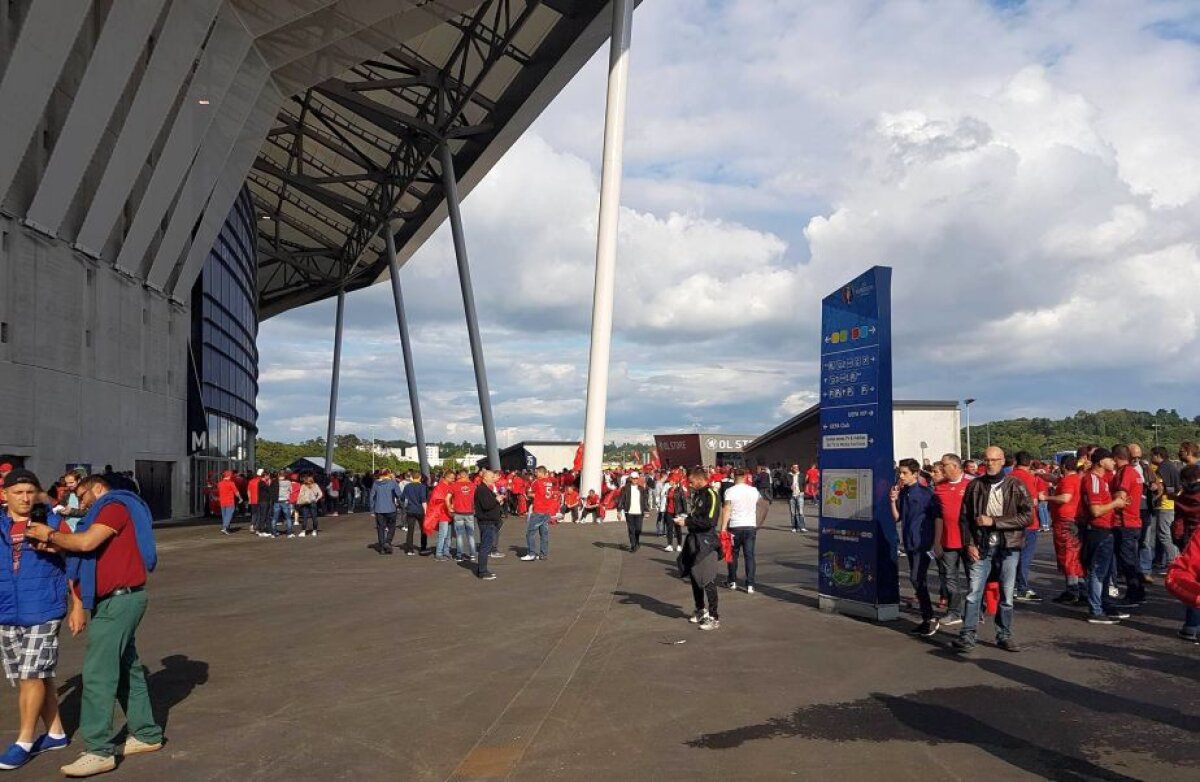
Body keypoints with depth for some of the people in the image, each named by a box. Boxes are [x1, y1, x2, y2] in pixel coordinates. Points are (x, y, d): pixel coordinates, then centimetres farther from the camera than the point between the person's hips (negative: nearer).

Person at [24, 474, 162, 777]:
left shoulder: (115, 506, -9)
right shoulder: (110, 512, 22)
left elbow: (86, 542, -22)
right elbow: (88, 549, 15)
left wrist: (50, 535, -7)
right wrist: (50, 545, 3)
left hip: (119, 600, -10)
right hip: (118, 600, 10)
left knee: (98, 672, -10)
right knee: (127, 669, 14)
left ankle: (99, 750, -8)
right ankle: (146, 734, 22)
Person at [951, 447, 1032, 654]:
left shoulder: (1015, 486, -1)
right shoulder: (975, 485, 3)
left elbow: (1027, 516, -9)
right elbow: (965, 517, 7)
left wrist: (993, 521, -14)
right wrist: (969, 544, -3)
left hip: (1008, 546, 0)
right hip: (981, 547, 1)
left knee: (1007, 595, 8)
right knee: (974, 592, -3)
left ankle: (1004, 635, 21)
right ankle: (967, 635, 3)